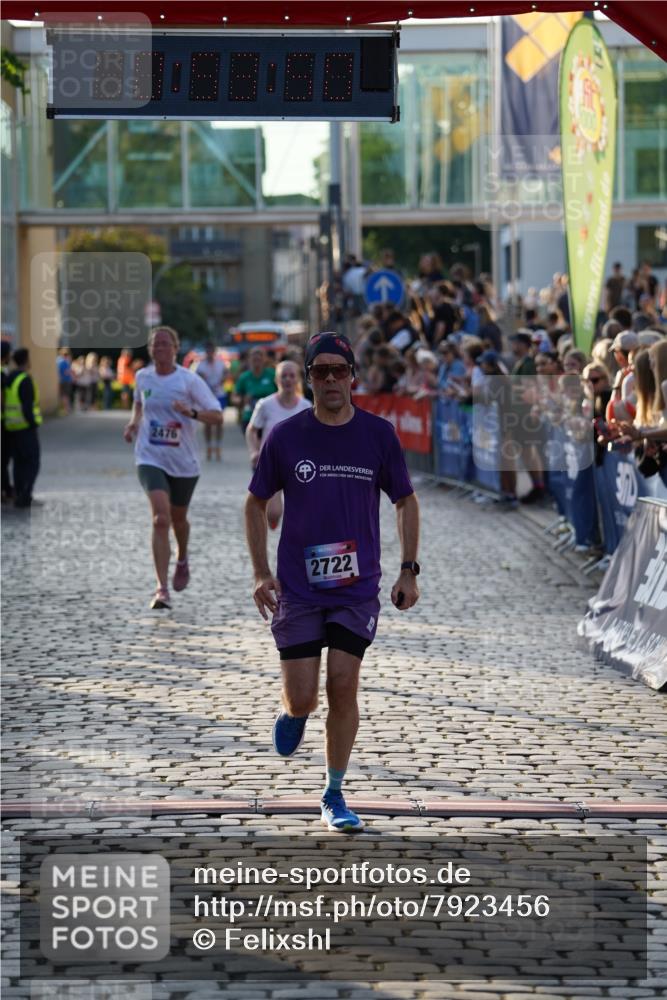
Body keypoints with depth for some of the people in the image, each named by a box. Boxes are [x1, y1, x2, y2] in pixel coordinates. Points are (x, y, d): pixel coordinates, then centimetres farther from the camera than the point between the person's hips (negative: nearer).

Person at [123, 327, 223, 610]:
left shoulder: (189, 380, -9)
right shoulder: (143, 377, 2)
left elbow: (217, 415, -10)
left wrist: (191, 412, -28)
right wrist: (134, 422, 5)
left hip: (184, 461, 0)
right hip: (151, 458, 0)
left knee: (178, 518, 19)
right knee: (161, 519, -18)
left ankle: (182, 560, 54)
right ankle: (162, 589, -22)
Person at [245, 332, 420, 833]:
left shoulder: (379, 434, -2)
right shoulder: (285, 436, -4)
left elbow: (406, 501, 9)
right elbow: (257, 504, 7)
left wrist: (409, 571, 2)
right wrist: (262, 574, -1)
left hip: (357, 588, 0)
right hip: (297, 588, 0)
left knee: (344, 689, -5)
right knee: (303, 697, -4)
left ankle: (335, 796, 10)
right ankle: (293, 715, 35)